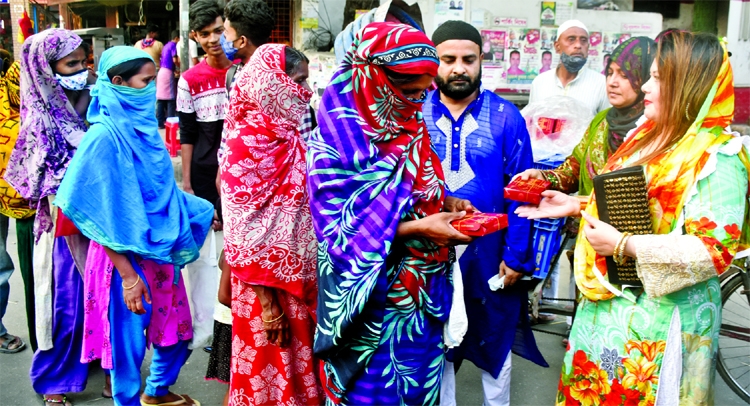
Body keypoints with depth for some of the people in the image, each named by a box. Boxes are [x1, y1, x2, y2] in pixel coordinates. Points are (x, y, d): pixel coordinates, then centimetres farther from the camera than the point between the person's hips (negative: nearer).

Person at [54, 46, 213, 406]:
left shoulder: (144, 126, 4)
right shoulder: (105, 136, -18)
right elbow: (101, 214, -19)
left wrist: (203, 211, 20)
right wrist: (127, 275, -21)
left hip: (159, 249, 8)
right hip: (126, 254, -8)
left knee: (176, 329, 19)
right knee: (129, 338, 7)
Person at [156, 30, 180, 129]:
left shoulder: (166, 45, 20)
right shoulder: (173, 45, -7)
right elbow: (175, 60, -17)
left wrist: (175, 70, 20)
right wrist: (180, 69, -1)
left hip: (161, 71, 9)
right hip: (168, 73, -8)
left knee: (161, 98, 7)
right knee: (171, 98, -4)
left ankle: (160, 122, 8)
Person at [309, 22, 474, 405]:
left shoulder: (411, 126, 3)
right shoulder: (335, 140, -19)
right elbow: (339, 229, -20)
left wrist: (446, 203, -6)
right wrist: (418, 227, -26)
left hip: (423, 290, 7)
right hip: (371, 294, -7)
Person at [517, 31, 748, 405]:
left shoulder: (717, 157, -17)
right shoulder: (646, 138, 9)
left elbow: (715, 250, -24)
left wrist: (623, 246, -26)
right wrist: (577, 205, 6)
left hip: (661, 314, -8)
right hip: (610, 301, 8)